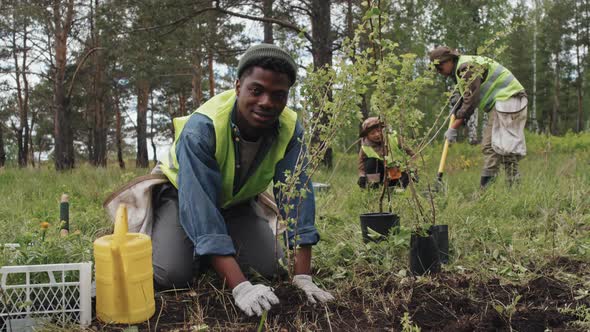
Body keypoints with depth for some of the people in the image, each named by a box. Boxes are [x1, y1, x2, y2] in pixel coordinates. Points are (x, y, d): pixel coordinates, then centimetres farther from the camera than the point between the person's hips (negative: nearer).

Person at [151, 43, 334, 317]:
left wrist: (303, 278, -30)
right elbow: (201, 209, -40)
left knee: (272, 268, -9)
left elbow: (297, 198, -23)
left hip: (236, 202, 4)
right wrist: (240, 287, -47)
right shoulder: (201, 128, -37)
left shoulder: (290, 130, -24)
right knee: (172, 274, -23)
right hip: (184, 195, -4)